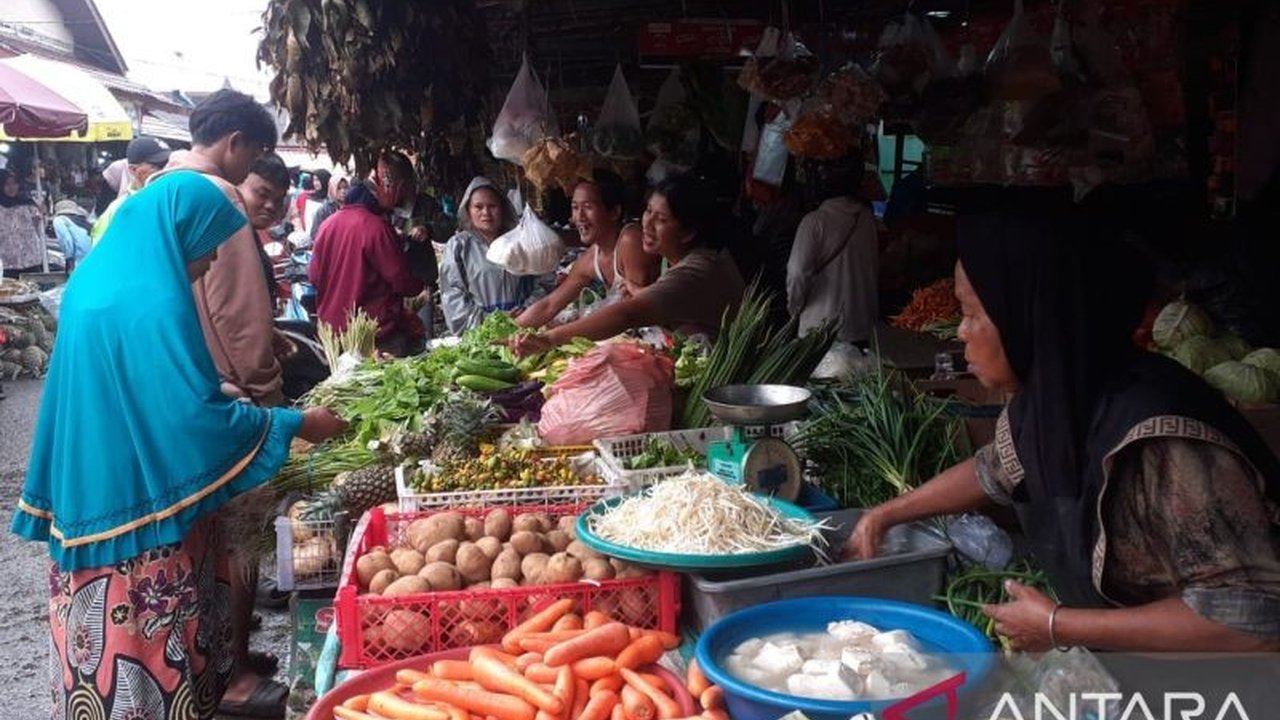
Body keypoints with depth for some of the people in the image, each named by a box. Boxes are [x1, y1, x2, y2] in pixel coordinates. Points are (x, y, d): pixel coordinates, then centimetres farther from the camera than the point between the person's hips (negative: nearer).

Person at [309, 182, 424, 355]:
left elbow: (314, 277, 11)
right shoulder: (376, 226, -16)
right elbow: (403, 282, -13)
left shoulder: (327, 225, 3)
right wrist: (420, 285, 8)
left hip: (330, 326, 7)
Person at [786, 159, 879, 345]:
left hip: (821, 327, -4)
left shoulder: (815, 222, -13)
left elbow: (798, 274, -15)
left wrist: (794, 308, 2)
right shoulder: (868, 217, 0)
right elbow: (875, 268, 6)